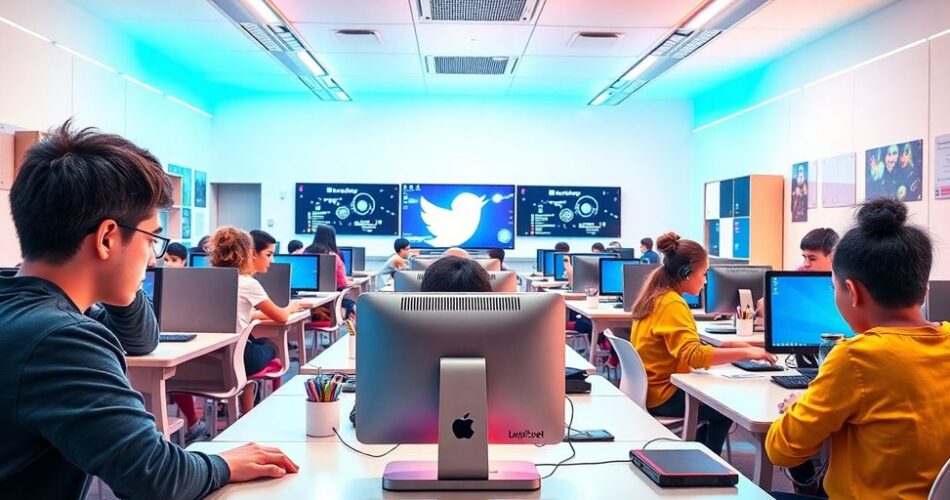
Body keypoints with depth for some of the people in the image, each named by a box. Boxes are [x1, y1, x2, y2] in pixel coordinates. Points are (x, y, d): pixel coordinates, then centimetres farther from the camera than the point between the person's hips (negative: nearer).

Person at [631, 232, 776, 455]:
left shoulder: (655, 296, 7)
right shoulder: (672, 304, -22)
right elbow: (694, 356, -32)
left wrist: (726, 346, 3)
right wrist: (746, 353, -27)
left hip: (650, 387, 9)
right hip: (663, 394, -9)